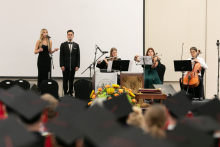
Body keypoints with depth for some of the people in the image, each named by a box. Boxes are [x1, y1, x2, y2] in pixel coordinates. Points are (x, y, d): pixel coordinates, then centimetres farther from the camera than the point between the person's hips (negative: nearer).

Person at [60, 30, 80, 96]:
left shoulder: (76, 45, 9)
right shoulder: (63, 45, 4)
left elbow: (78, 56, 7)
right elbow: (61, 56, 0)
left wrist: (77, 66, -2)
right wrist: (62, 65, -8)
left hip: (73, 66, 1)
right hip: (65, 66, -1)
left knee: (71, 79, 4)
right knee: (65, 79, 1)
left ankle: (70, 92, 9)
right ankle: (65, 92, 5)